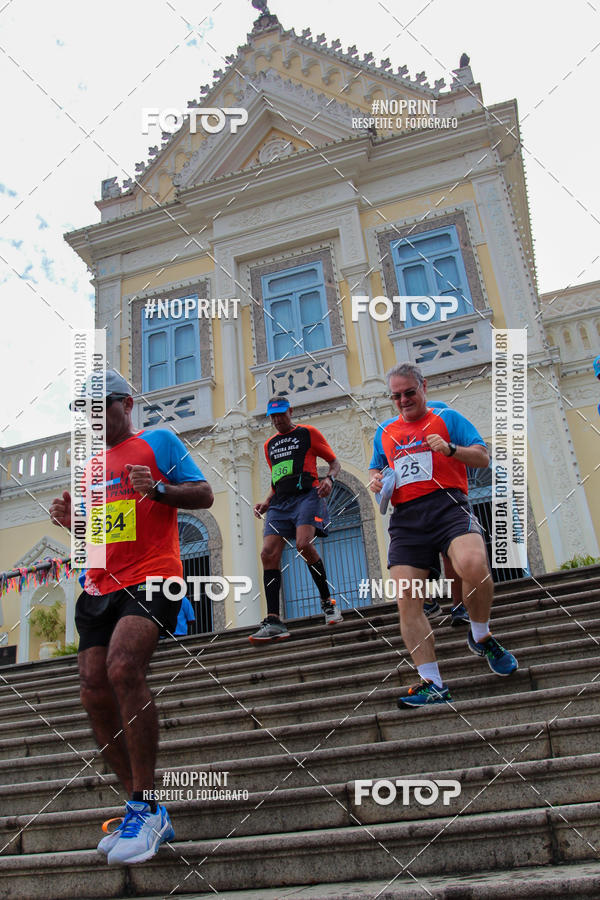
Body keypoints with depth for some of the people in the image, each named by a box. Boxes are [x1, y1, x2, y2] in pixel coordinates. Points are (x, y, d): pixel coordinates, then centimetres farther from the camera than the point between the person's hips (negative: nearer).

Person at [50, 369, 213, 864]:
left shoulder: (160, 442, 5)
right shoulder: (89, 465, 24)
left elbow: (204, 495, -1)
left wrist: (158, 489, -18)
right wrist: (70, 520, 8)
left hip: (151, 577, -7)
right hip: (98, 587, 7)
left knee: (122, 666, -29)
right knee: (96, 695, -2)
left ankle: (145, 807, -18)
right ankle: (147, 812, 10)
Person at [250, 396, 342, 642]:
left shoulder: (308, 433, 9)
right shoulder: (269, 445, 25)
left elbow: (334, 462, 10)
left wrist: (329, 478, -11)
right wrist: (267, 502, 15)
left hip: (306, 495, -5)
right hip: (280, 502, 5)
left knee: (304, 544, -28)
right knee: (269, 553, -12)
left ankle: (328, 601, -7)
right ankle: (273, 622, -13)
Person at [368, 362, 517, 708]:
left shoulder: (448, 417, 13)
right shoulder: (385, 432, 25)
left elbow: (483, 458, 7)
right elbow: (376, 469, 36)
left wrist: (449, 449, -11)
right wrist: (376, 480, 12)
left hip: (447, 506, -4)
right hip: (405, 518, 4)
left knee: (474, 565, -33)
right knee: (407, 601, -8)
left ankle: (481, 637, -3)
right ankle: (433, 685, 2)